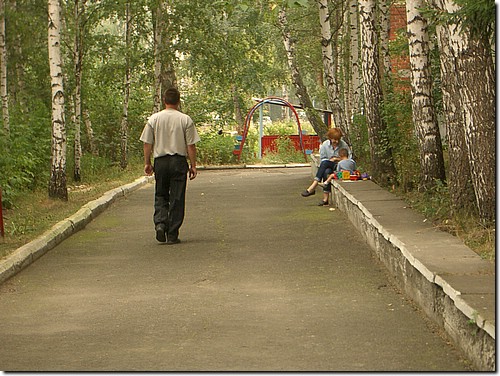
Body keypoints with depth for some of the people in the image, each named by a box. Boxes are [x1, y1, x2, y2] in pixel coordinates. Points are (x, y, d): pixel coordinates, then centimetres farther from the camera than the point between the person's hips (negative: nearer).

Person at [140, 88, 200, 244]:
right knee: (177, 199, 3)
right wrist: (193, 165, 4)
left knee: (160, 196, 15)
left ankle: (160, 223, -8)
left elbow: (147, 143, 3)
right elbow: (191, 145, -3)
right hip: (179, 161, -1)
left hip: (160, 161, 1)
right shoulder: (185, 120, -4)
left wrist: (147, 163, 13)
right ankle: (172, 235, 4)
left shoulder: (153, 119, 1)